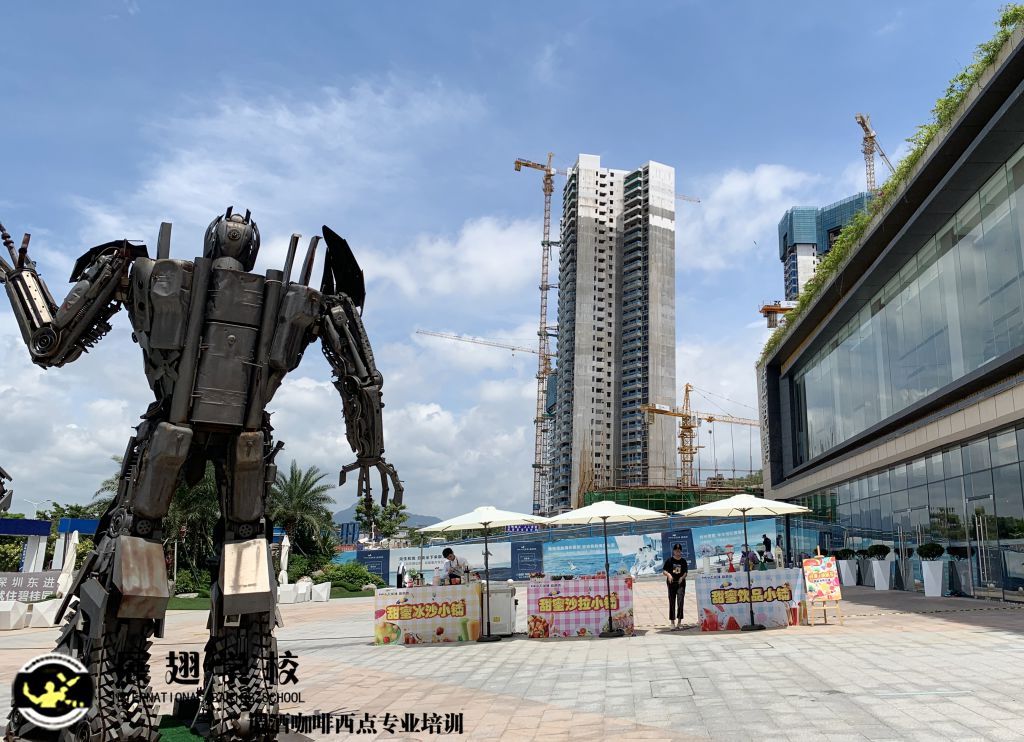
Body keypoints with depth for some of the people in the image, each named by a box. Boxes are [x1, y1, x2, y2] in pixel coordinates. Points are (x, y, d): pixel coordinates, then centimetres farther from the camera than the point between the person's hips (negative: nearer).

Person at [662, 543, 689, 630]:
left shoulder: (683, 561, 5)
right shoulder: (669, 560, 1)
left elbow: (685, 572, 6)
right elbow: (664, 571, 1)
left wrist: (682, 577, -14)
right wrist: (668, 574, -20)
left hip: (681, 583, 0)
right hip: (671, 584, 0)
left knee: (680, 601, -12)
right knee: (672, 603, 3)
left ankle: (679, 621, -3)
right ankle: (672, 623, 11)